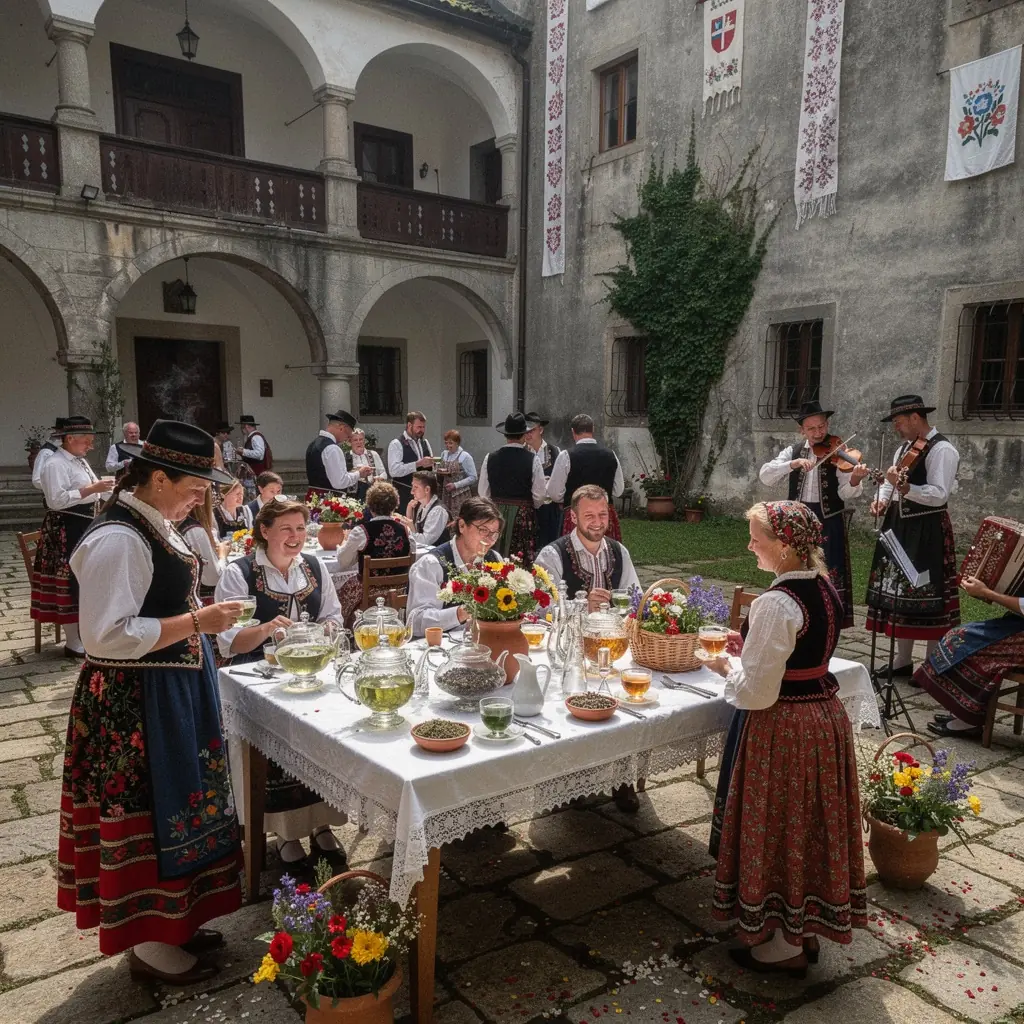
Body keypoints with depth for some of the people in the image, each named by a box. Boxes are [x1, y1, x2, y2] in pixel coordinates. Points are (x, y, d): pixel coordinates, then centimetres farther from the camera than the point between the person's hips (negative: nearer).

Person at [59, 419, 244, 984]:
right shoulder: (118, 540, -23)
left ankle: (172, 921, 37)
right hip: (136, 701, -10)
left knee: (175, 802, 19)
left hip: (173, 689, 10)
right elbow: (107, 635, -26)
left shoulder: (154, 526, 8)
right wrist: (197, 622, -24)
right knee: (148, 811, 5)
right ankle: (149, 946, 25)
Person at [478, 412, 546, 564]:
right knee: (522, 563, 2)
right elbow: (540, 495, -6)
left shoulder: (490, 458, -2)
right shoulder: (532, 459, -9)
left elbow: (483, 493, 3)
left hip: (496, 513, 3)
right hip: (524, 515, -3)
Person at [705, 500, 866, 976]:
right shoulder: (825, 589, 2)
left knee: (776, 828, 8)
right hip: (824, 717, 9)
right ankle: (806, 926, 38)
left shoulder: (776, 604, -25)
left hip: (782, 728, -9)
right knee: (810, 824, 20)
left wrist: (726, 669, -6)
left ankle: (782, 944, 25)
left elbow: (757, 691, -24)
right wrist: (749, 647, 10)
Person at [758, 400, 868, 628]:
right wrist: (794, 463, -22)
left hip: (829, 523, -3)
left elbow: (845, 493, -13)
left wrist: (854, 481, -34)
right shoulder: (793, 451, 6)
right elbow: (765, 476, -8)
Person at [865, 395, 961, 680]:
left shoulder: (942, 450, -14)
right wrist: (883, 499, -1)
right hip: (900, 527, 9)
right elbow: (890, 482, 20)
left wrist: (904, 487, -34)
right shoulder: (904, 448, 13)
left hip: (927, 531, -9)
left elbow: (939, 495, -23)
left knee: (928, 595, -2)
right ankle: (903, 659, 24)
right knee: (900, 591, 13)